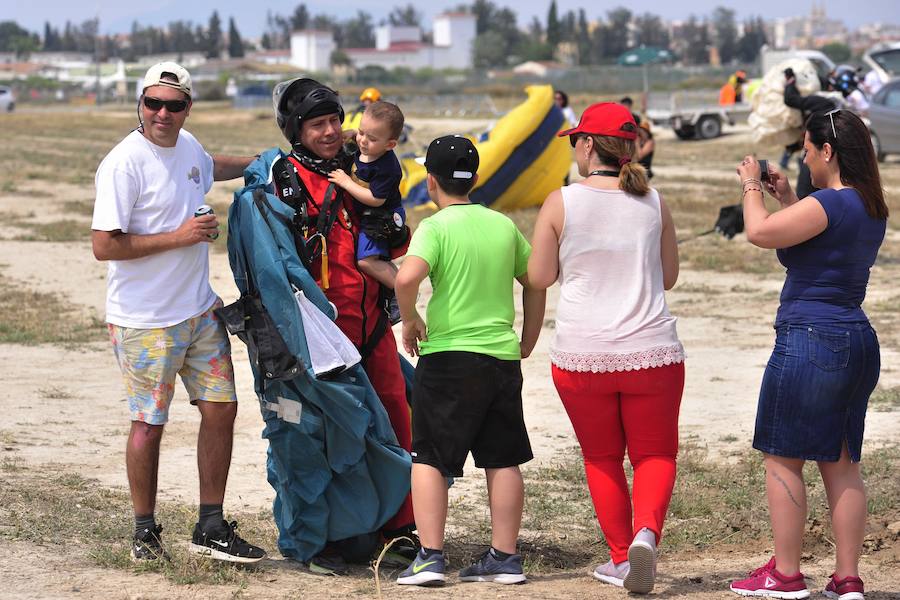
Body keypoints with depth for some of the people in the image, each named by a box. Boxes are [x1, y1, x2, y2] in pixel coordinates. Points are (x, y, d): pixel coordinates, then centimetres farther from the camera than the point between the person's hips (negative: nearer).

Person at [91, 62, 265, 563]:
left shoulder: (187, 144, 6)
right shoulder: (124, 163, -17)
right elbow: (104, 245, -21)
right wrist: (178, 237, -20)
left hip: (200, 309, 7)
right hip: (146, 321, -7)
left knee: (221, 409, 5)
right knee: (149, 424, 3)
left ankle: (211, 528, 15)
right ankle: (146, 531, 19)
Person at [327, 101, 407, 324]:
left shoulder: (387, 168, -28)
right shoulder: (358, 150, -2)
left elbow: (375, 199, -27)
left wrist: (347, 183, -23)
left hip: (382, 219, -9)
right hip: (364, 215, 9)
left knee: (366, 260, -16)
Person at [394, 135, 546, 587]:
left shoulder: (435, 227, -8)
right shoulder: (504, 225, 9)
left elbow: (407, 277, -25)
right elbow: (535, 282, 17)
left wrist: (410, 319, -8)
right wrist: (526, 342, 24)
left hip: (448, 356, -5)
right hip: (503, 356, 5)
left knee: (429, 459, 3)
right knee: (503, 460, 11)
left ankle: (430, 557, -3)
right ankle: (504, 558, 15)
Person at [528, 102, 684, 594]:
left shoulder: (561, 203, -5)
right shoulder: (653, 203, 2)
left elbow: (539, 278, -1)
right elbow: (669, 277, 11)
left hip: (581, 355, -1)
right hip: (651, 351, 1)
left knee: (602, 457, 16)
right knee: (655, 453, 11)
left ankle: (620, 558, 16)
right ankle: (646, 531, -15)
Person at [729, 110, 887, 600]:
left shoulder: (829, 203, -17)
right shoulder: (871, 209, 12)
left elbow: (760, 233, -19)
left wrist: (752, 187, -2)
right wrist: (786, 197, 26)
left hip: (810, 340, -9)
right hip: (857, 343, 9)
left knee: (782, 458, 2)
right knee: (840, 463, 11)